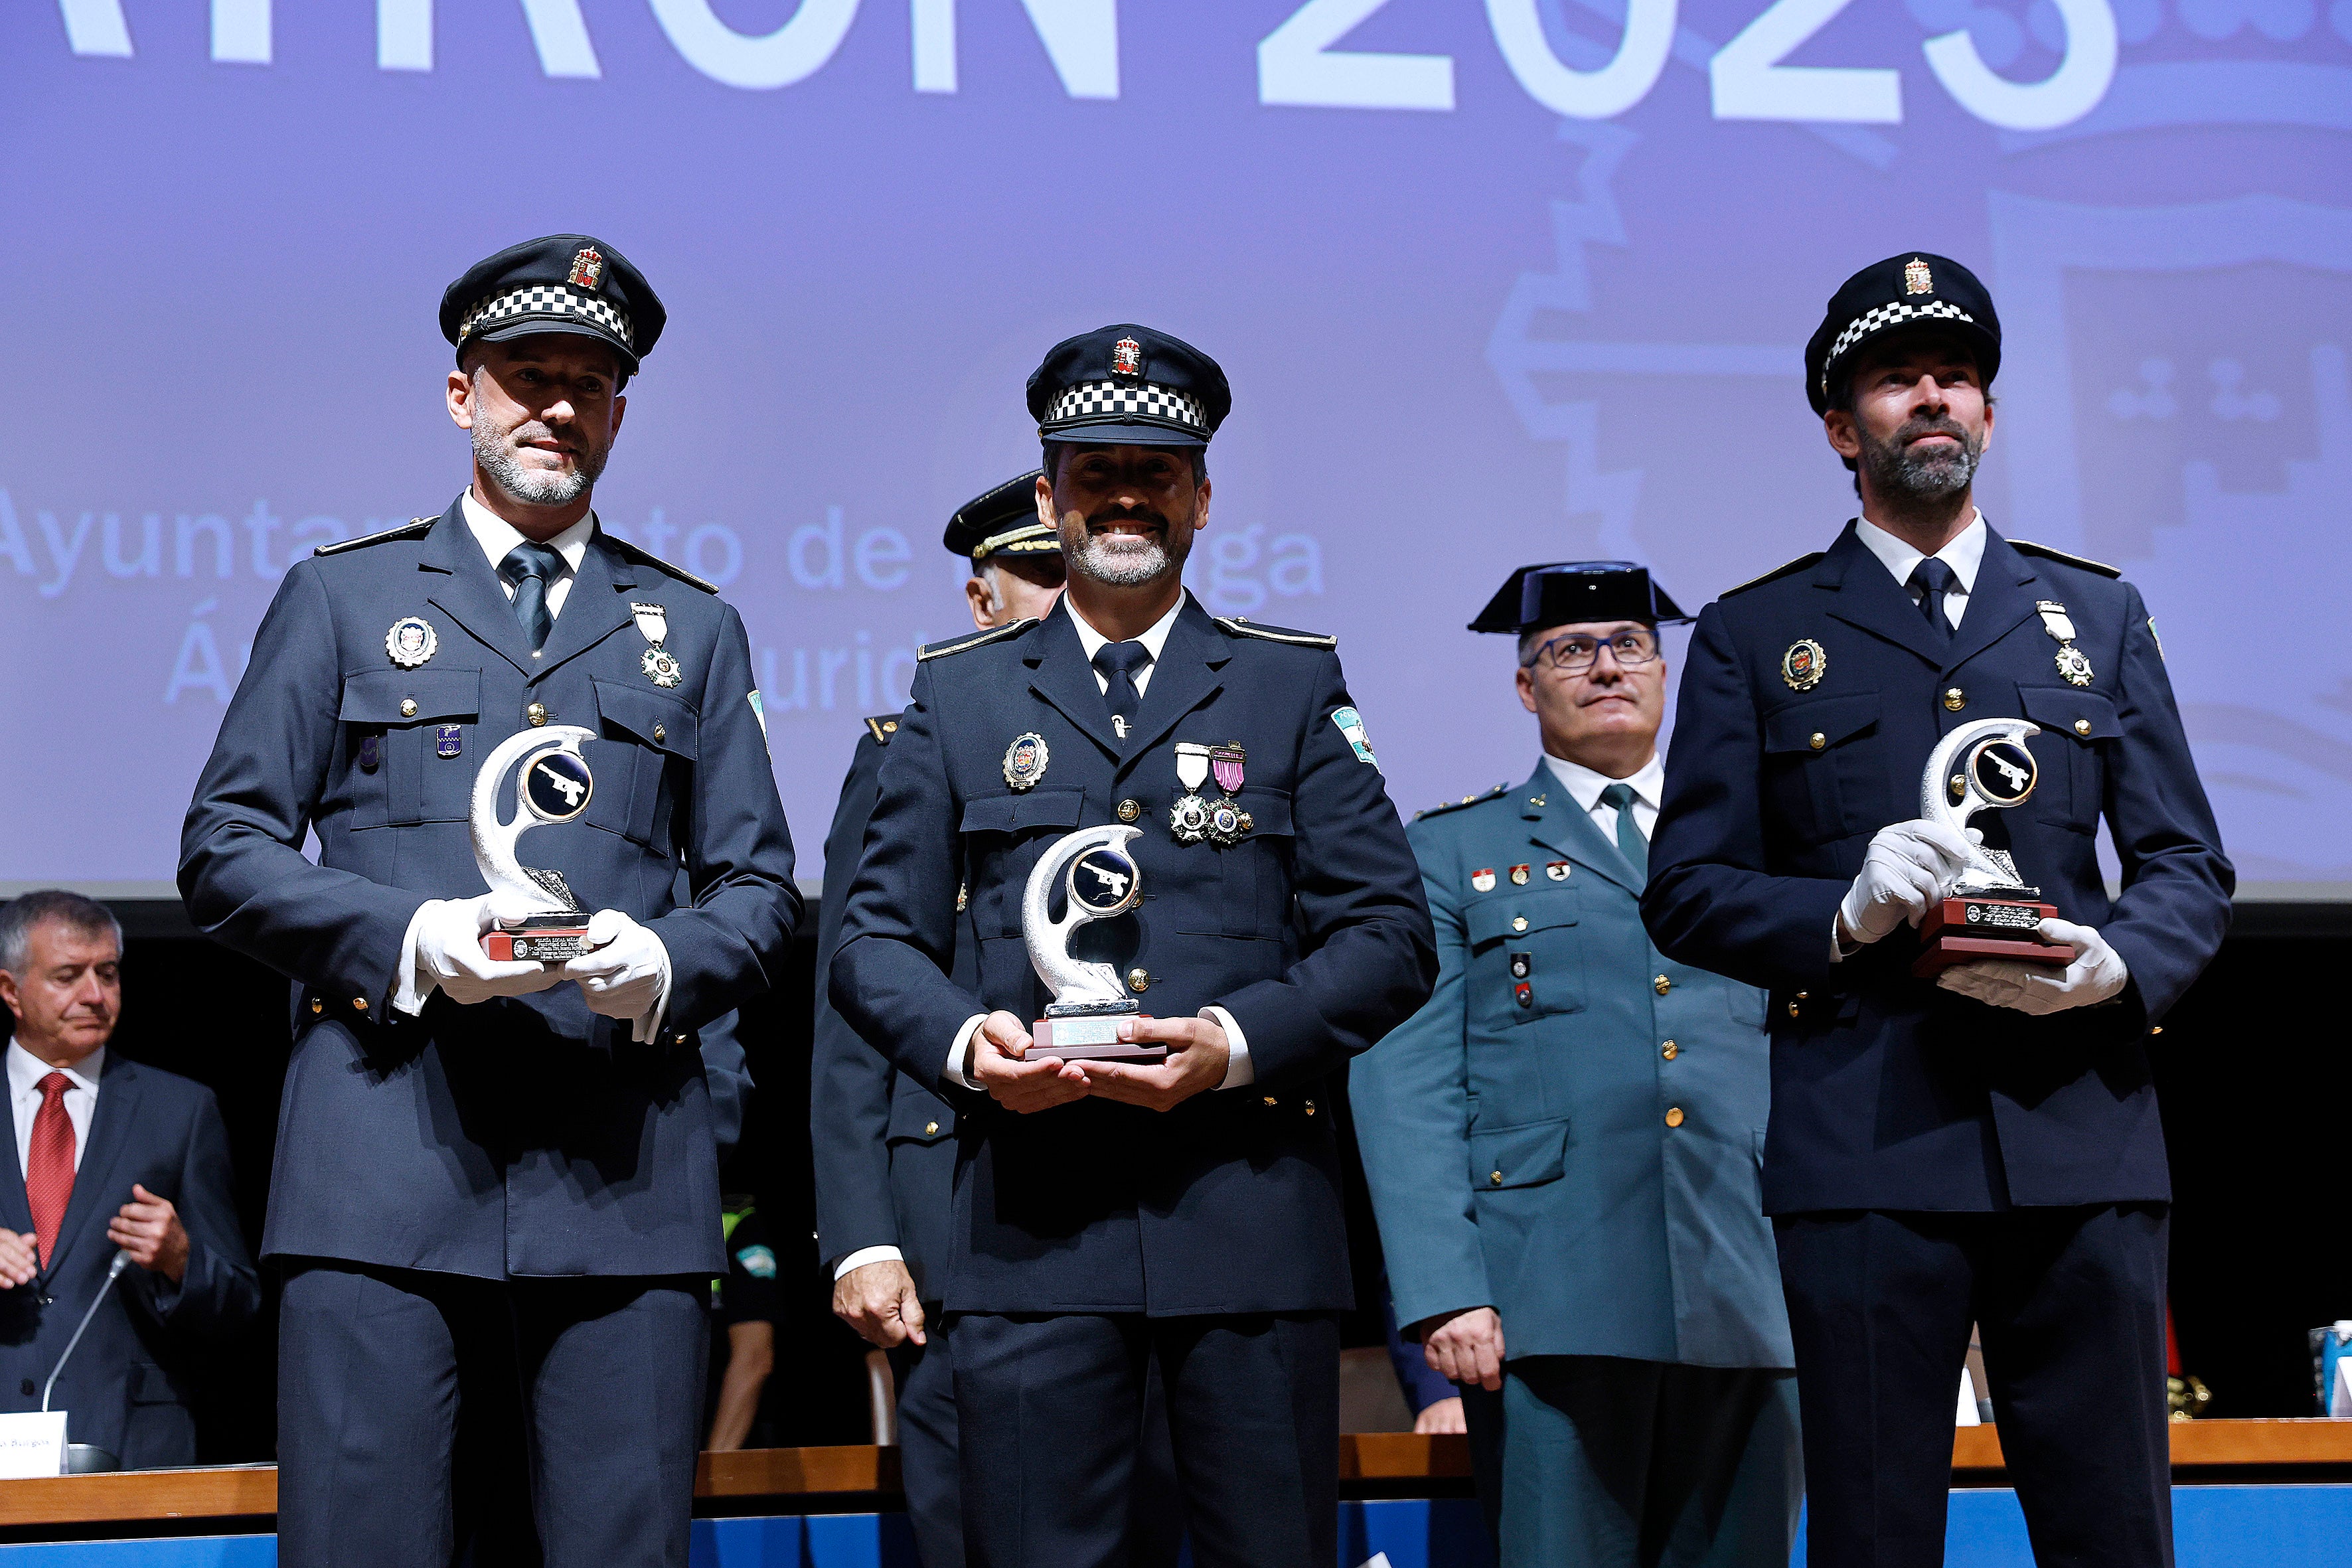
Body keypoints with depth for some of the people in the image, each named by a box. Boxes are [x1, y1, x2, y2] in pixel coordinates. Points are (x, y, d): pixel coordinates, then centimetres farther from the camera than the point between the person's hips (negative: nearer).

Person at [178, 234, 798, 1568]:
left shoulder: (694, 628, 20)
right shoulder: (342, 595, 15)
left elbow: (762, 892, 17)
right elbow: (224, 852, 8)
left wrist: (666, 962, -6)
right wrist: (409, 937, -9)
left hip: (628, 1164, 2)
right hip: (386, 1147, -1)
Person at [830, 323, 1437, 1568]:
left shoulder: (1293, 686, 12)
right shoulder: (957, 694, 14)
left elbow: (1391, 935, 5)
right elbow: (875, 938, 11)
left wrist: (1241, 1042, -12)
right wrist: (960, 1038, -10)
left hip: (1250, 1207, 0)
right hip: (1031, 1216, 0)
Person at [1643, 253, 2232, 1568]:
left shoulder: (2100, 615, 18)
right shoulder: (1756, 635, 11)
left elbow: (2190, 864, 15)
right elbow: (1687, 891, 6)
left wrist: (2119, 963, -8)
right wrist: (1845, 916, -13)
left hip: (2084, 1138, 2)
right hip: (1866, 1149, -2)